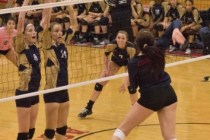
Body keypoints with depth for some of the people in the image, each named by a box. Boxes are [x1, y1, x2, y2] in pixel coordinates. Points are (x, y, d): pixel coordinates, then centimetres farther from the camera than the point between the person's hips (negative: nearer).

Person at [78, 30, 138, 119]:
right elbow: (106, 55, -10)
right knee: (99, 84, -5)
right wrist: (106, 69, -11)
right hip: (115, 61, 2)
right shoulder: (111, 45, -34)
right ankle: (88, 109, 5)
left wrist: (126, 81, -46)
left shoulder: (130, 48, -39)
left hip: (128, 63, -2)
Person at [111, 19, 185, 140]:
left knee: (122, 130, 10)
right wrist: (176, 30, -19)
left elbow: (133, 89, -5)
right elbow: (175, 23, 0)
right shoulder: (158, 50, -5)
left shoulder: (134, 63, -14)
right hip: (169, 94, 4)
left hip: (150, 97, -4)